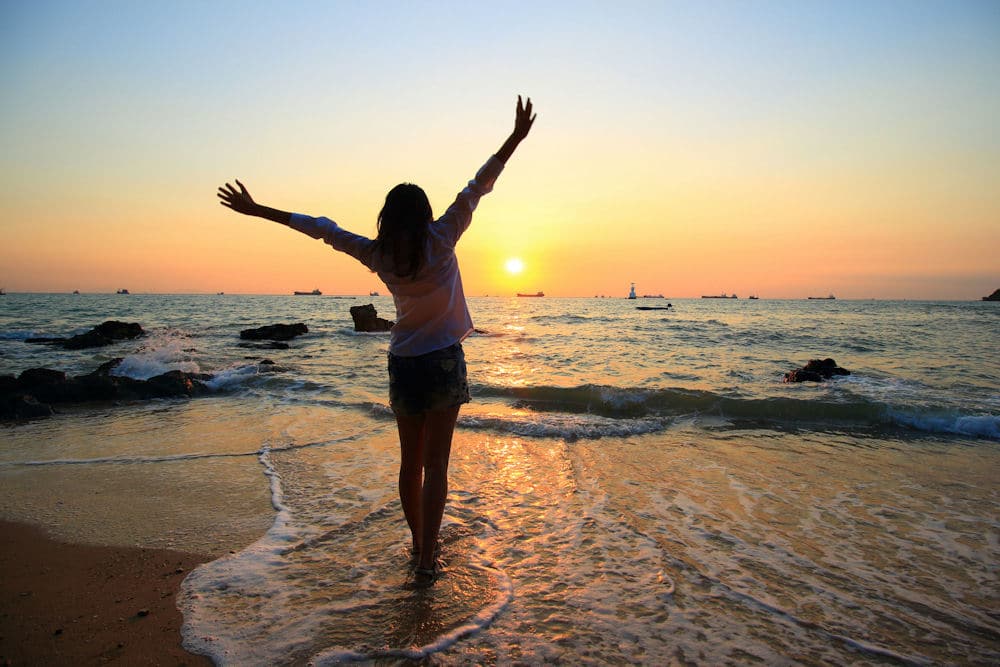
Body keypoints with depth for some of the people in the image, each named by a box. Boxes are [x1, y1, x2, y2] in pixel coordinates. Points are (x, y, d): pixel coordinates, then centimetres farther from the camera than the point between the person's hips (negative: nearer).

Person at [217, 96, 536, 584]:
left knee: (410, 461, 15)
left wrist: (258, 210, 13)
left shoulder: (378, 255, -2)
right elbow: (477, 187, -8)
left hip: (403, 365, 3)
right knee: (435, 463, 1)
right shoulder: (440, 242, -9)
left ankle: (419, 544, 30)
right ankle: (426, 559, 3)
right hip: (444, 362, -3)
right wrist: (517, 137, -6)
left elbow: (320, 228, 5)